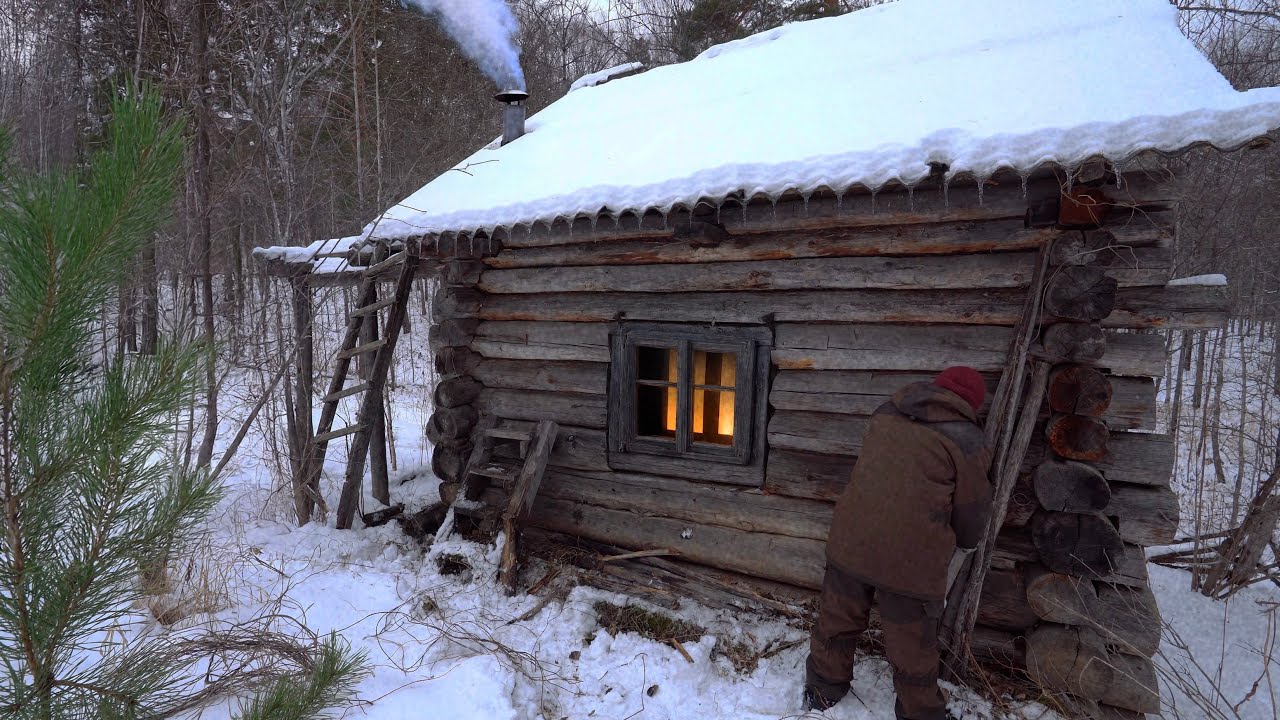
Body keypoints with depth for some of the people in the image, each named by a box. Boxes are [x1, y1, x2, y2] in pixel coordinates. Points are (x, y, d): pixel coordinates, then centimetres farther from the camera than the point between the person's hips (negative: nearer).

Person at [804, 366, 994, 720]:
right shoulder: (967, 441, -7)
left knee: (837, 623, 22)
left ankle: (822, 691, 39)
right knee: (913, 650, 13)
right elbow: (971, 518, 0)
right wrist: (965, 539, 23)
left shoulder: (886, 414, 7)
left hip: (851, 542, 5)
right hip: (912, 560, -5)